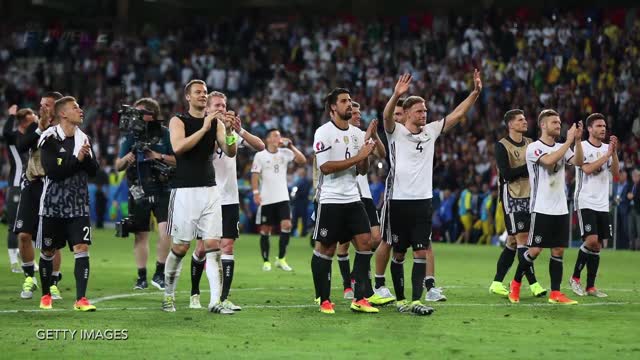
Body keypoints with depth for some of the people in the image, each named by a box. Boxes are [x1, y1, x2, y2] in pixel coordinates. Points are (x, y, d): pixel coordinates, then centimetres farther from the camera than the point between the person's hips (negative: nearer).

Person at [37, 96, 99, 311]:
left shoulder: (83, 139, 8)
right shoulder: (50, 140, -8)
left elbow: (94, 171, 4)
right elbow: (53, 172, -17)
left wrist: (86, 158, -14)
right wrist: (77, 160, -19)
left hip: (78, 206, 3)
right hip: (53, 205, -3)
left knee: (82, 249, -10)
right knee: (47, 252, 9)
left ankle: (81, 299, -11)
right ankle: (46, 295, 28)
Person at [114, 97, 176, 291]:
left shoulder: (164, 134, 1)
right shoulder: (130, 136, 5)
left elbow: (178, 160, 2)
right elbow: (118, 166, 7)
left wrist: (160, 157, -13)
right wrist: (126, 159, -14)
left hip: (162, 190, -2)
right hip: (139, 192, 2)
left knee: (165, 229, -15)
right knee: (141, 235, 5)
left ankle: (160, 273, -3)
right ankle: (141, 277, 14)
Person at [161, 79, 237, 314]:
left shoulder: (215, 123, 11)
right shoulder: (178, 121, -1)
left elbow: (230, 152, 2)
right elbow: (178, 147, -19)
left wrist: (228, 130, -15)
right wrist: (204, 128, -22)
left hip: (210, 190, 4)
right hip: (185, 191, -4)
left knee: (213, 246, -4)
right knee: (180, 247, 1)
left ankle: (215, 301, -7)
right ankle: (169, 295, 18)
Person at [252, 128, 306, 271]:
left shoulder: (285, 152, 6)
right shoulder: (260, 156, -1)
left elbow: (302, 160, -4)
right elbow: (255, 175, -4)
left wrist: (290, 146, -8)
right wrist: (256, 192, -16)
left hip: (282, 198, 2)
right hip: (266, 199, -2)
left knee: (286, 225, -12)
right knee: (265, 230, 2)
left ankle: (281, 259, -1)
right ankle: (266, 261, 13)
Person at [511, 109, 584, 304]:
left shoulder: (561, 148, 12)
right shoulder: (534, 148, -7)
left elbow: (579, 162, -3)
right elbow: (549, 161, -25)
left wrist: (578, 140, -14)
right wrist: (569, 141, -23)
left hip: (560, 208, 6)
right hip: (541, 208, -6)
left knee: (558, 250, 4)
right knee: (535, 249, -6)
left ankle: (555, 293, 6)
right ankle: (516, 283, 14)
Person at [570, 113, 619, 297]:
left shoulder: (607, 148, 11)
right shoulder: (582, 147, -5)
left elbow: (616, 171, 1)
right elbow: (588, 169, -19)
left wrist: (614, 152, -11)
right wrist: (607, 154, -18)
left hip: (602, 204, 6)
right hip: (586, 202, -6)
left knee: (597, 246, 4)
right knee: (591, 240, -17)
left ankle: (591, 286, 9)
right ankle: (575, 278, 0)